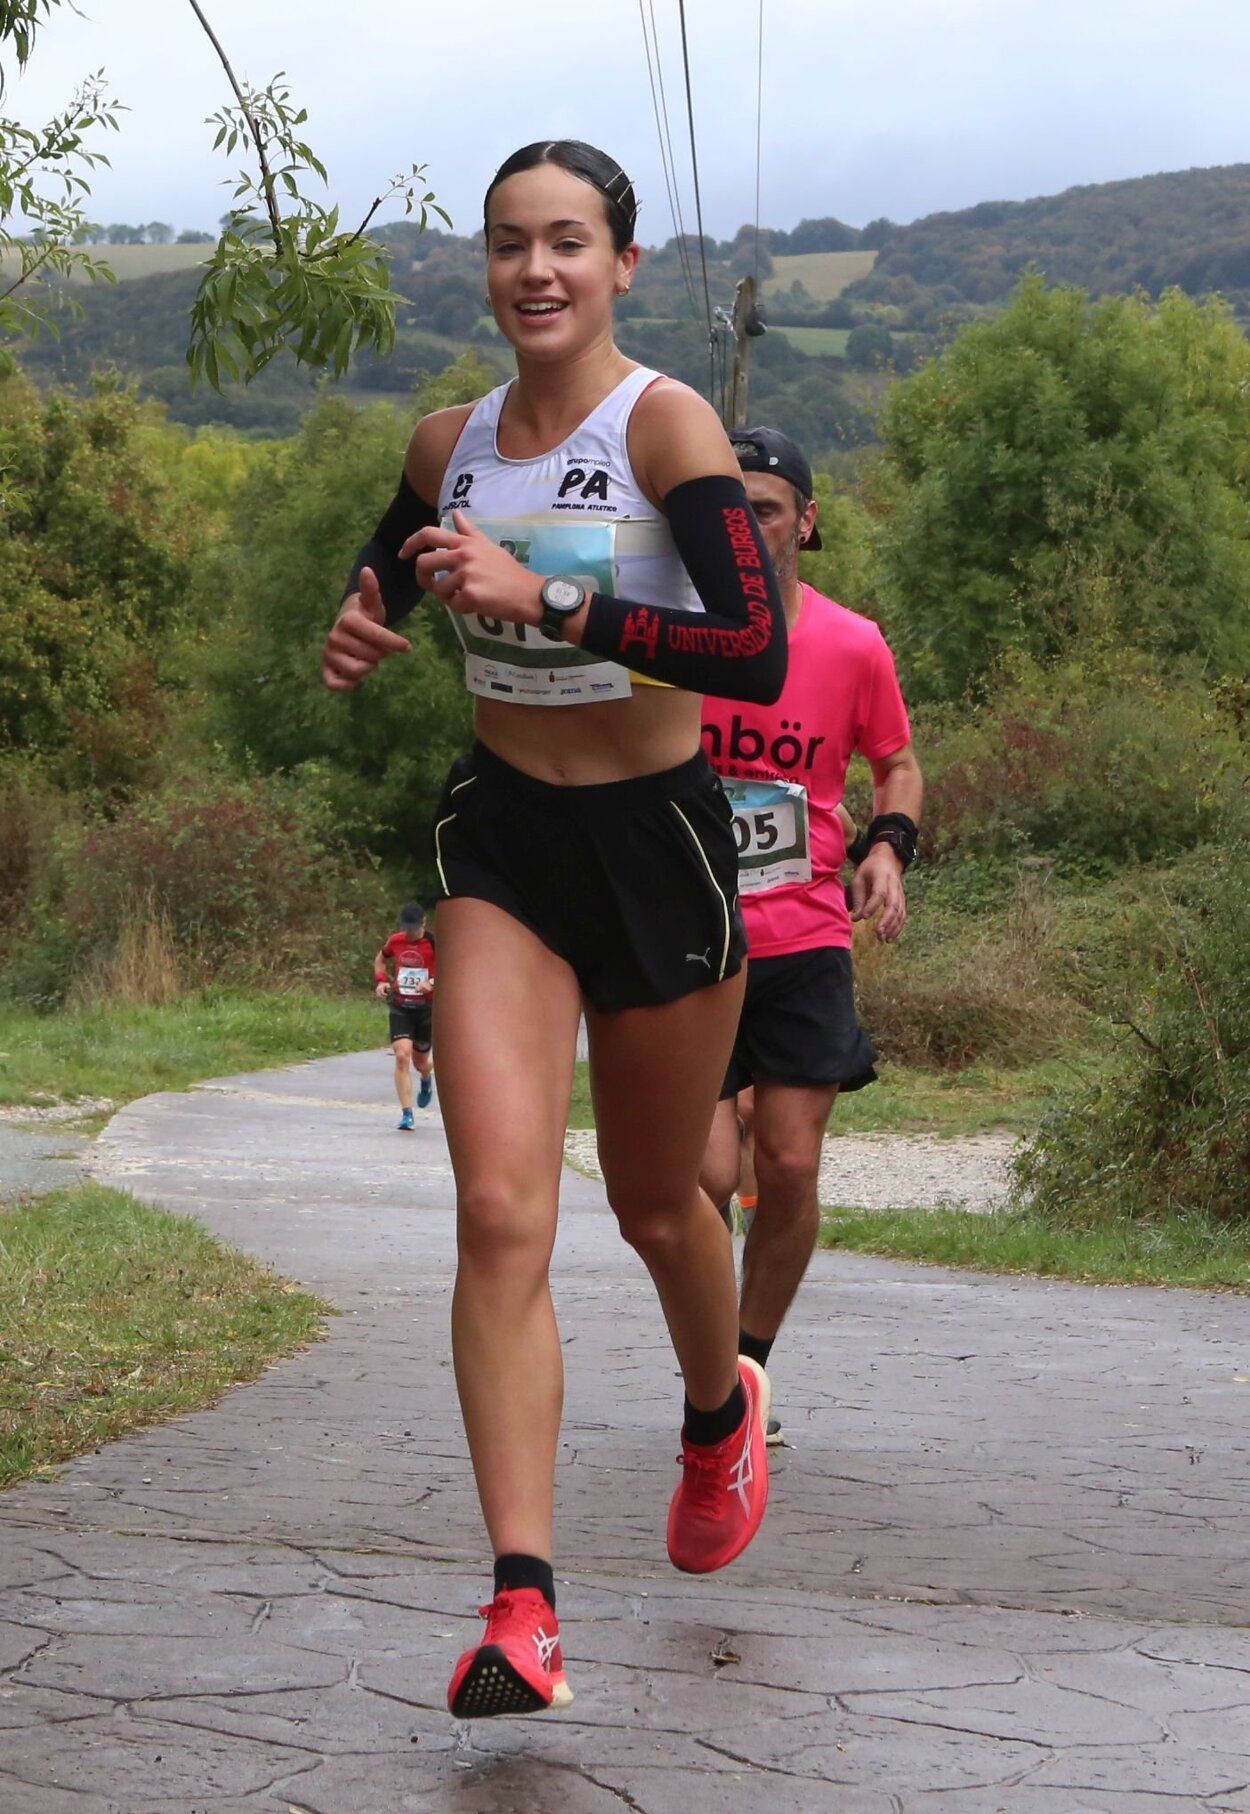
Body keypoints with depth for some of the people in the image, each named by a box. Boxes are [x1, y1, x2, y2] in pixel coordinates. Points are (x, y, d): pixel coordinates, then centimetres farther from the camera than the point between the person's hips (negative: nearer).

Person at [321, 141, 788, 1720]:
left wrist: (541, 596, -31)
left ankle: (720, 1416, 48)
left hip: (657, 843, -3)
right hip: (500, 837, 3)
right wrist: (361, 627, -1)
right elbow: (384, 583, 23)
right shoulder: (448, 445, 2)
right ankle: (522, 1608, -16)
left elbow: (757, 654, -26)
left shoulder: (664, 423, -14)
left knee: (655, 1207, 14)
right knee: (500, 1211, -14)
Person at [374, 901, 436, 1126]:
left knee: (420, 1061, 12)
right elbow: (380, 960, 22)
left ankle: (427, 1078, 53)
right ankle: (406, 1114, -13)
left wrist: (432, 983, -27)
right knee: (402, 1057, -16)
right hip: (400, 1008, 2)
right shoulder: (395, 941, 1)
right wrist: (381, 981, 3)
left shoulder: (434, 943, -11)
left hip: (427, 1008, -2)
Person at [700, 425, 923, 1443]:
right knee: (708, 1175, -10)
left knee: (791, 1169, -4)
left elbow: (898, 761, 16)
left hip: (806, 944, 1)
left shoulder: (854, 646, 0)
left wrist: (888, 846, -3)